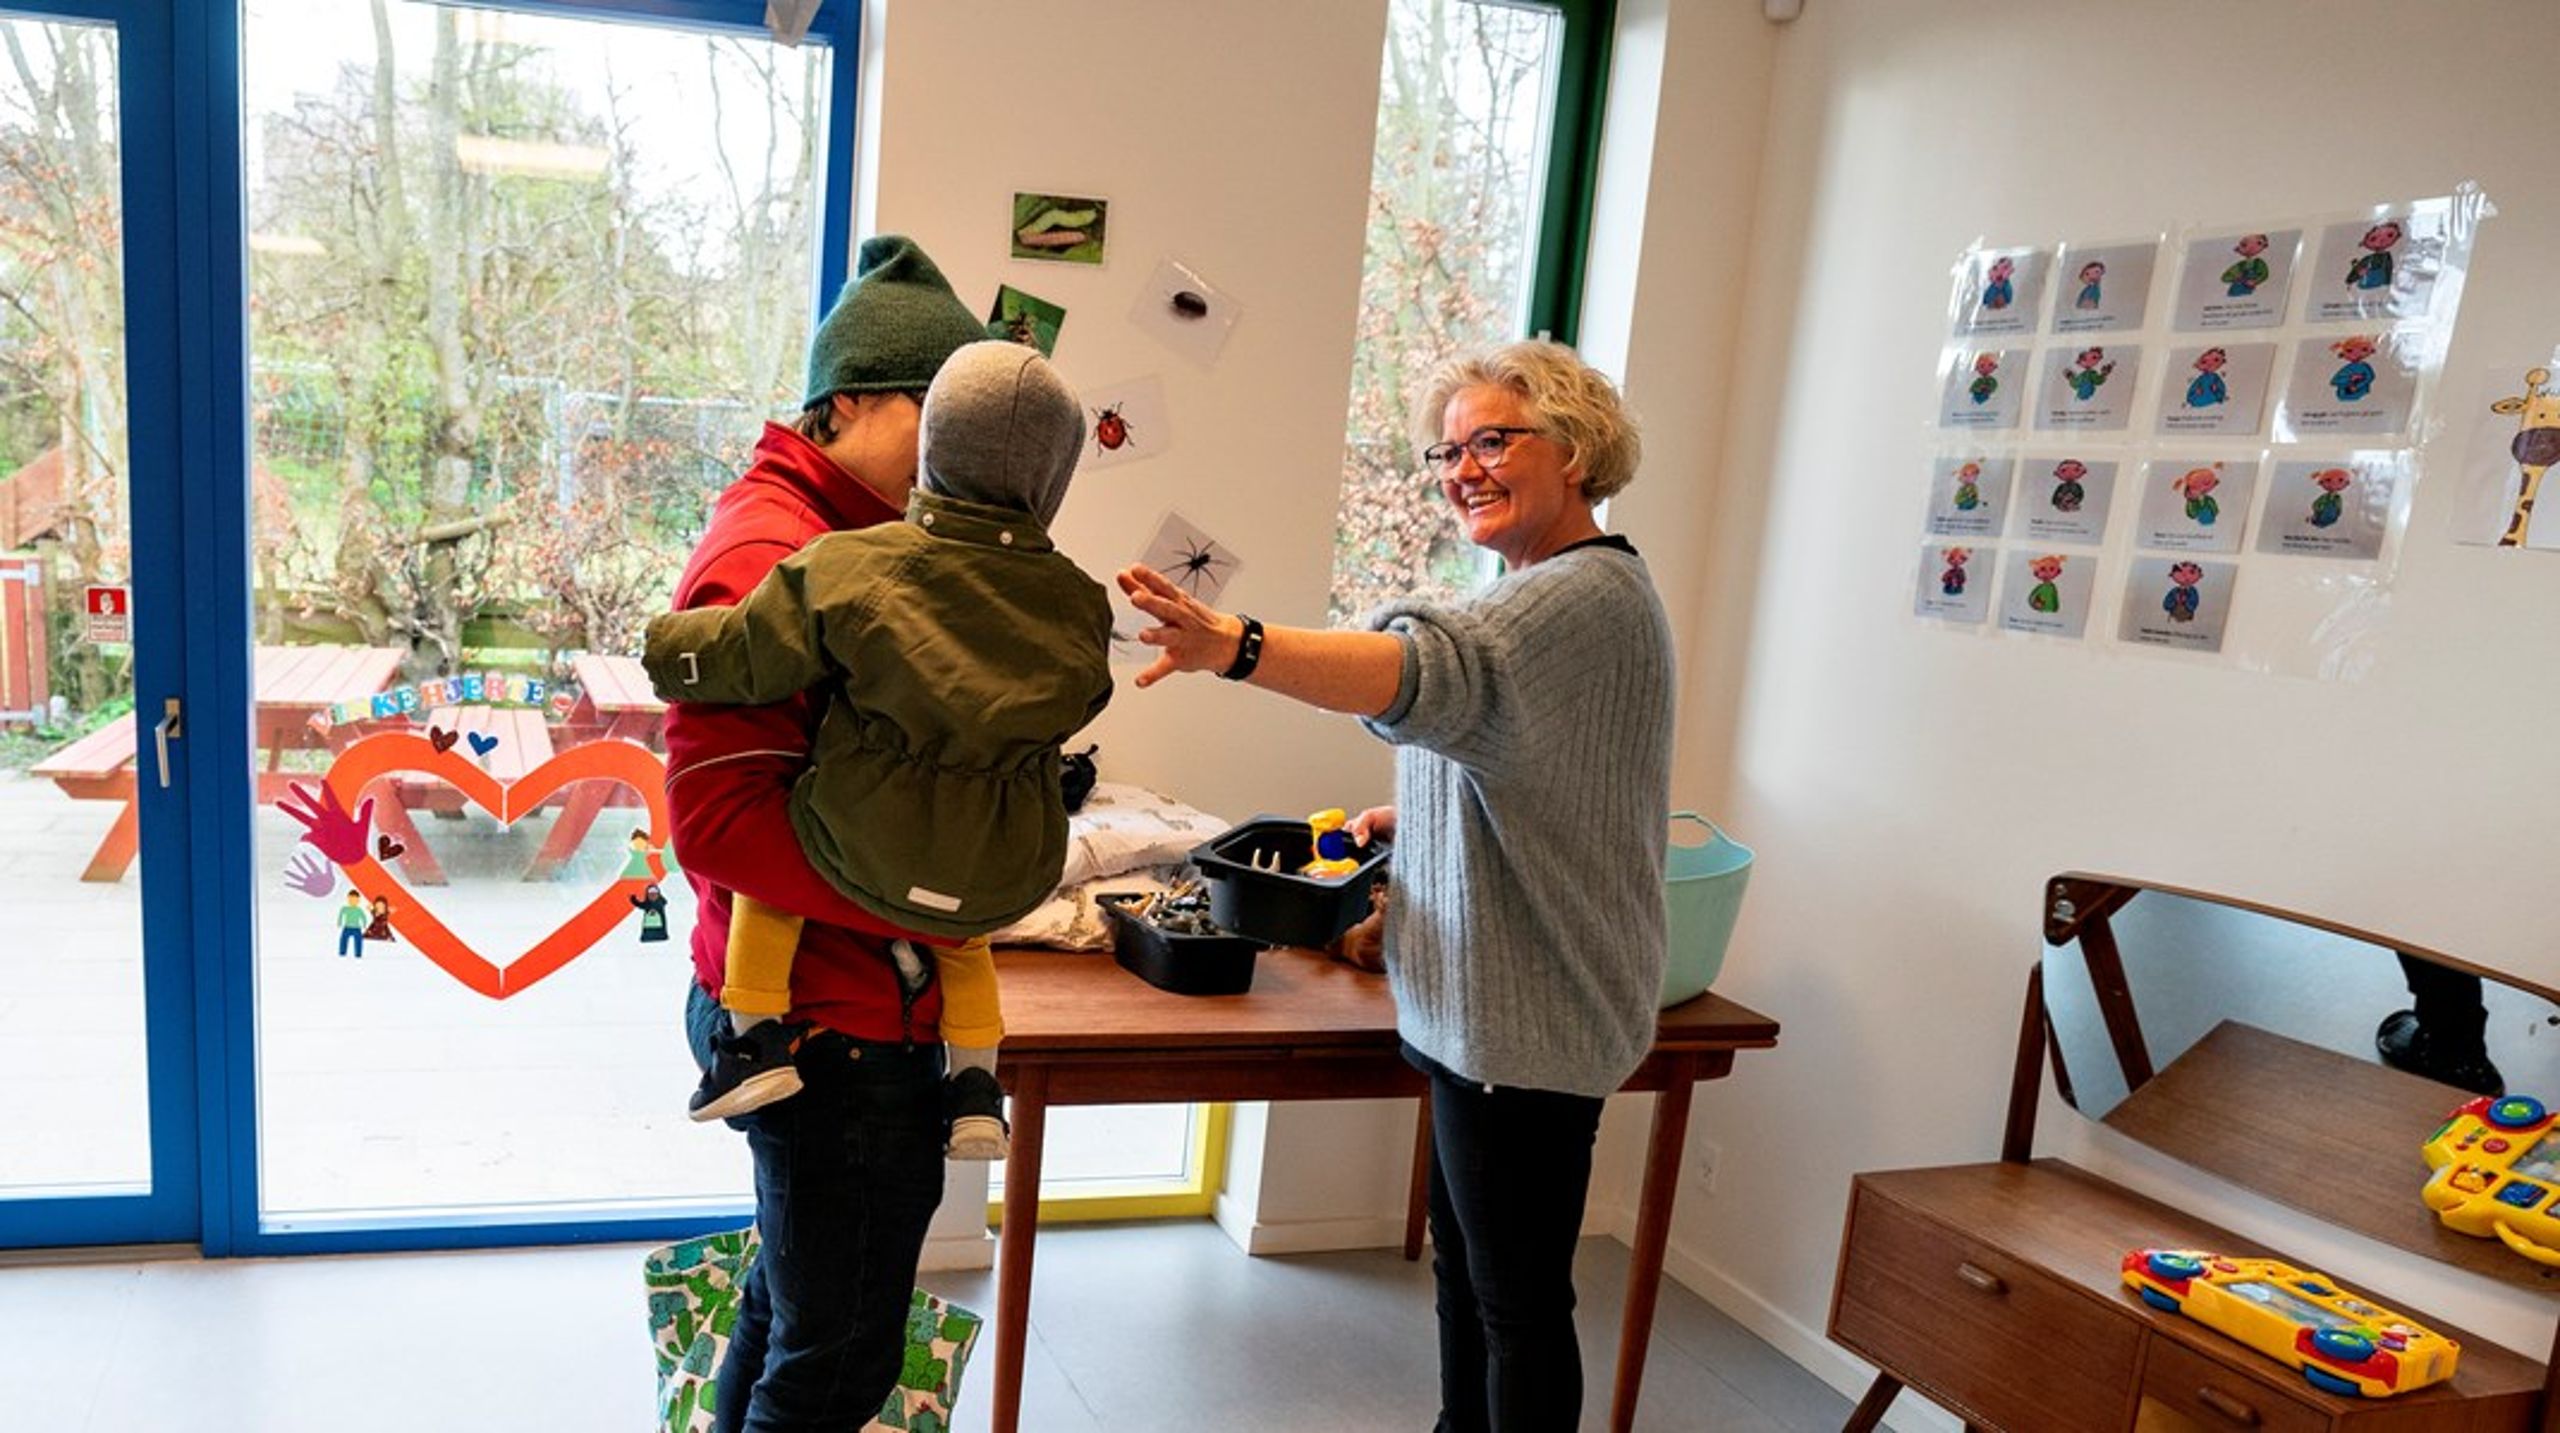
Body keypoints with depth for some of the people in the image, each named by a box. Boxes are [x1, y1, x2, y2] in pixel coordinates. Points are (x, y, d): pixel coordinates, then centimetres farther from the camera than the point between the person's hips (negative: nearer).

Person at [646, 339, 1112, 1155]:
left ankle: (756, 1032, 20)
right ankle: (976, 1085, 28)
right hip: (1005, 885, 3)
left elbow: (745, 658, -3)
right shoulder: (1077, 604, -4)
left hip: (868, 859, -3)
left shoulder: (850, 568, -10)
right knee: (961, 924, 36)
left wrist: (667, 644, 18)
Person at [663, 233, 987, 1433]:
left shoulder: (874, 537, 12)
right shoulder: (766, 555, -18)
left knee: (793, 1306, 26)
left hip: (845, 1008, 10)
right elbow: (718, 820, -25)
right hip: (831, 1027, -10)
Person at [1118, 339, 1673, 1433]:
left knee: (1516, 1291, 4)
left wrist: (1233, 645, -54)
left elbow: (1432, 667, -41)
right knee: (1462, 1257, 24)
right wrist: (1408, 816, 11)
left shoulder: (1588, 596, -21)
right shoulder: (1546, 591, 15)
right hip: (1483, 1007, 11)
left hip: (1526, 1022, -11)